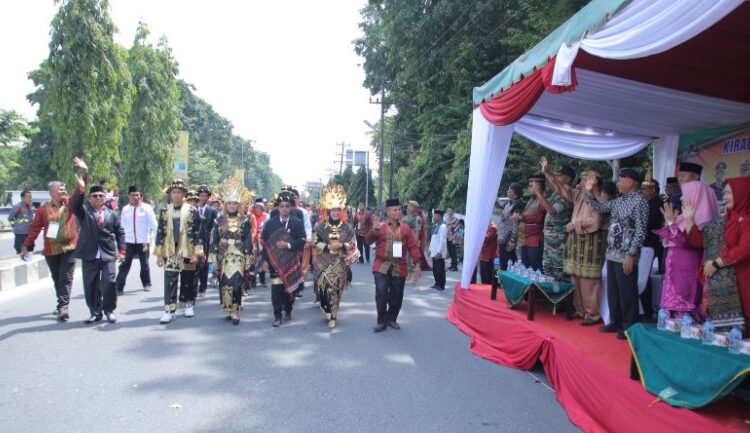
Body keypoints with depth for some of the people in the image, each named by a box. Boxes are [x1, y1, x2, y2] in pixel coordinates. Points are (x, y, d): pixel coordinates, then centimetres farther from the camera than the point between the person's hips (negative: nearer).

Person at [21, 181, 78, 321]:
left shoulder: (69, 205, 5)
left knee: (66, 279, -5)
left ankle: (63, 307, -6)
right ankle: (63, 305, 25)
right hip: (51, 250, 2)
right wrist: (26, 246, 2)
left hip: (69, 248, -1)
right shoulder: (43, 210, 3)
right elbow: (34, 229, 3)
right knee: (57, 279, 12)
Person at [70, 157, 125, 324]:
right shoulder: (84, 211, 4)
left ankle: (109, 310, 13)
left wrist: (121, 250, 2)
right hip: (89, 255, 0)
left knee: (109, 283, -3)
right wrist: (81, 187, -35)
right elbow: (75, 204, -17)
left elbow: (120, 232, 11)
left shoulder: (112, 214, 9)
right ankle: (95, 312, 21)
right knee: (90, 285, 7)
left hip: (108, 255, 0)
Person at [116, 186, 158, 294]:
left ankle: (147, 284, 28)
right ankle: (119, 287, -3)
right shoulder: (125, 209, 5)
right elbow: (122, 226, 11)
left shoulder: (147, 208, -3)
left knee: (144, 264, 11)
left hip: (143, 241, -1)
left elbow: (154, 225, -2)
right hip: (129, 241, 1)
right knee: (124, 264, -4)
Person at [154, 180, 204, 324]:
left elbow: (197, 233, -5)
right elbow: (160, 233, 6)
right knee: (170, 282, -3)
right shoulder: (164, 211, 5)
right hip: (170, 253, 1)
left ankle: (189, 305, 27)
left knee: (188, 281, 10)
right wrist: (159, 254, 1)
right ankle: (170, 310, -1)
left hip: (187, 252, -1)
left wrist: (196, 253, -10)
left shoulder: (192, 211, -3)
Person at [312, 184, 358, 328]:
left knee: (336, 288, 2)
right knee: (325, 285, -8)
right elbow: (315, 242, -1)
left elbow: (353, 243, 2)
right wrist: (328, 247, -15)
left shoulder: (346, 228, 3)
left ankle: (332, 316, 11)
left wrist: (341, 246, -16)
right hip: (324, 262, 0)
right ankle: (327, 308, 17)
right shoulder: (320, 226, 1)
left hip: (340, 263, 0)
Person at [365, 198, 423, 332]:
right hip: (382, 267, -2)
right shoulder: (380, 227, 2)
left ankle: (391, 319, 27)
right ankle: (381, 322, 8)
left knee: (397, 296, 9)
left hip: (399, 268, 2)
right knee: (381, 295, -6)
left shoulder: (406, 228, 7)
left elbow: (413, 247, 6)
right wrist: (373, 232, -27)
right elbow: (368, 240, -6)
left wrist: (417, 264, -3)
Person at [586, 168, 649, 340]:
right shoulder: (618, 201, 12)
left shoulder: (639, 201, -12)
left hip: (626, 256, -8)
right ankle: (616, 322, 27)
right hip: (612, 254, 8)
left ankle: (629, 327, 13)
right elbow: (600, 207, 22)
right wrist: (590, 192, 9)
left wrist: (631, 255, -19)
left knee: (627, 293, 1)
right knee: (612, 292, 15)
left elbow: (640, 231, -16)